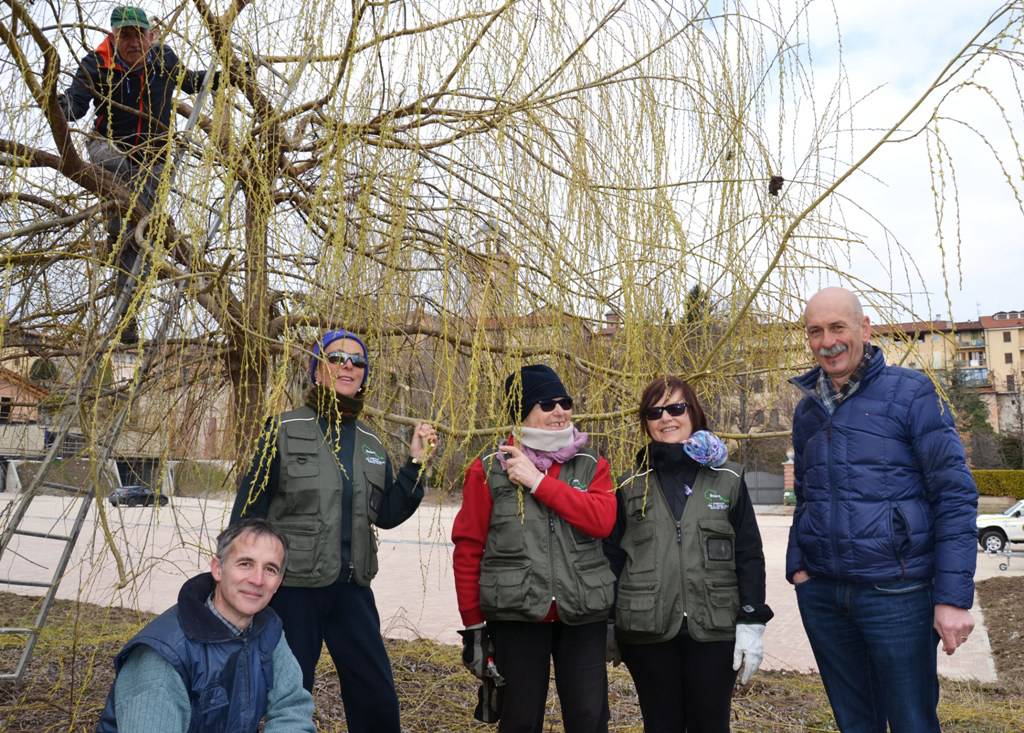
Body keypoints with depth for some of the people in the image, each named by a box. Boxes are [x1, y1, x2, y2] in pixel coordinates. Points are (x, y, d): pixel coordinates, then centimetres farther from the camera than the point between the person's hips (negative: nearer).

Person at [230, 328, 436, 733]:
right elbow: (247, 510, -6)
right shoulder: (285, 430, -7)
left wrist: (416, 463, -5)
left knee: (378, 698, 11)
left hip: (351, 589, 4)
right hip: (292, 588, -4)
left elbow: (387, 515, 6)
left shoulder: (370, 442, 7)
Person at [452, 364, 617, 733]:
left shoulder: (592, 465, 4)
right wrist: (473, 623, -1)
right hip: (515, 615, -1)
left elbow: (602, 520, -14)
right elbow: (468, 549, -1)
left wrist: (538, 480, -17)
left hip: (582, 614, 2)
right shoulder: (489, 469, -2)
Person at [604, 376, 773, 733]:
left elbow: (749, 556, 2)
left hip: (714, 629, 0)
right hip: (647, 631, 1)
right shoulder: (631, 486, 5)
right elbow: (612, 557, 8)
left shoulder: (728, 480, 3)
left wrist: (752, 622, -4)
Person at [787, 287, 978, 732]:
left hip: (895, 593, -5)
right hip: (820, 594, 5)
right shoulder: (807, 410, 9)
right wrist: (797, 566, 7)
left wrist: (954, 597, -15)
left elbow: (955, 496, -9)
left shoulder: (909, 392, -6)